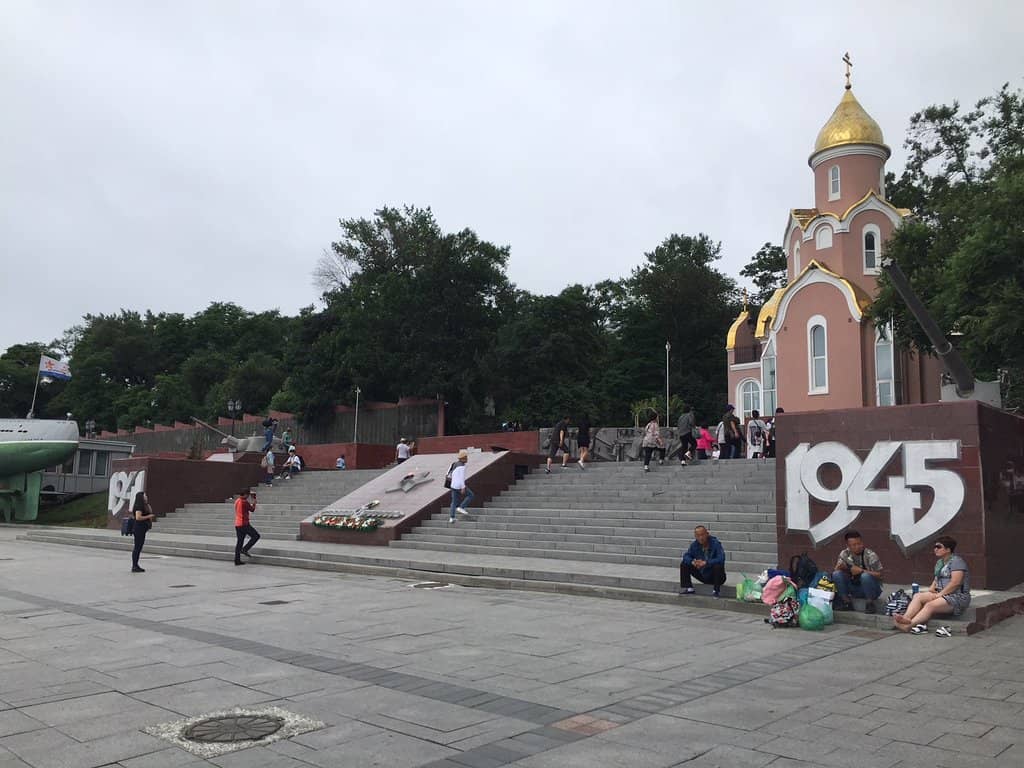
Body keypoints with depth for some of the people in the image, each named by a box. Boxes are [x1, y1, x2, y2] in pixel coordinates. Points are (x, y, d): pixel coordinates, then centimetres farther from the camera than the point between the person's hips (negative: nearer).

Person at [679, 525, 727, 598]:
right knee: (684, 564, -6)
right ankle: (688, 588, 1)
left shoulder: (715, 544, -21)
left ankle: (716, 590, -18)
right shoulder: (695, 545, -6)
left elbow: (721, 559, -33)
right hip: (702, 575, 5)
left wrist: (705, 563, -42)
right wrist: (692, 562, -29)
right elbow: (686, 556, -6)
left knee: (718, 566, -36)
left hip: (715, 576, -5)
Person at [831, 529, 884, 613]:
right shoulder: (844, 554, -3)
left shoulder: (870, 555, -15)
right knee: (836, 574, -19)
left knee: (865, 576, -35)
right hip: (854, 588, 4)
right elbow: (836, 570, -4)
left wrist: (861, 570, -26)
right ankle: (847, 602, -8)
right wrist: (840, 567, -28)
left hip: (871, 589, -4)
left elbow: (878, 575, -16)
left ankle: (870, 603, -14)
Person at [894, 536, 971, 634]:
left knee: (930, 605, -30)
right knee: (918, 596, -16)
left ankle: (908, 626, -45)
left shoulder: (956, 561, -9)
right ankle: (906, 618, -39)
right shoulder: (939, 562, 20)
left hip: (957, 596, -8)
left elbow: (955, 583, -18)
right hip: (942, 594, 8)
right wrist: (931, 588, 2)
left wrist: (939, 594, -18)